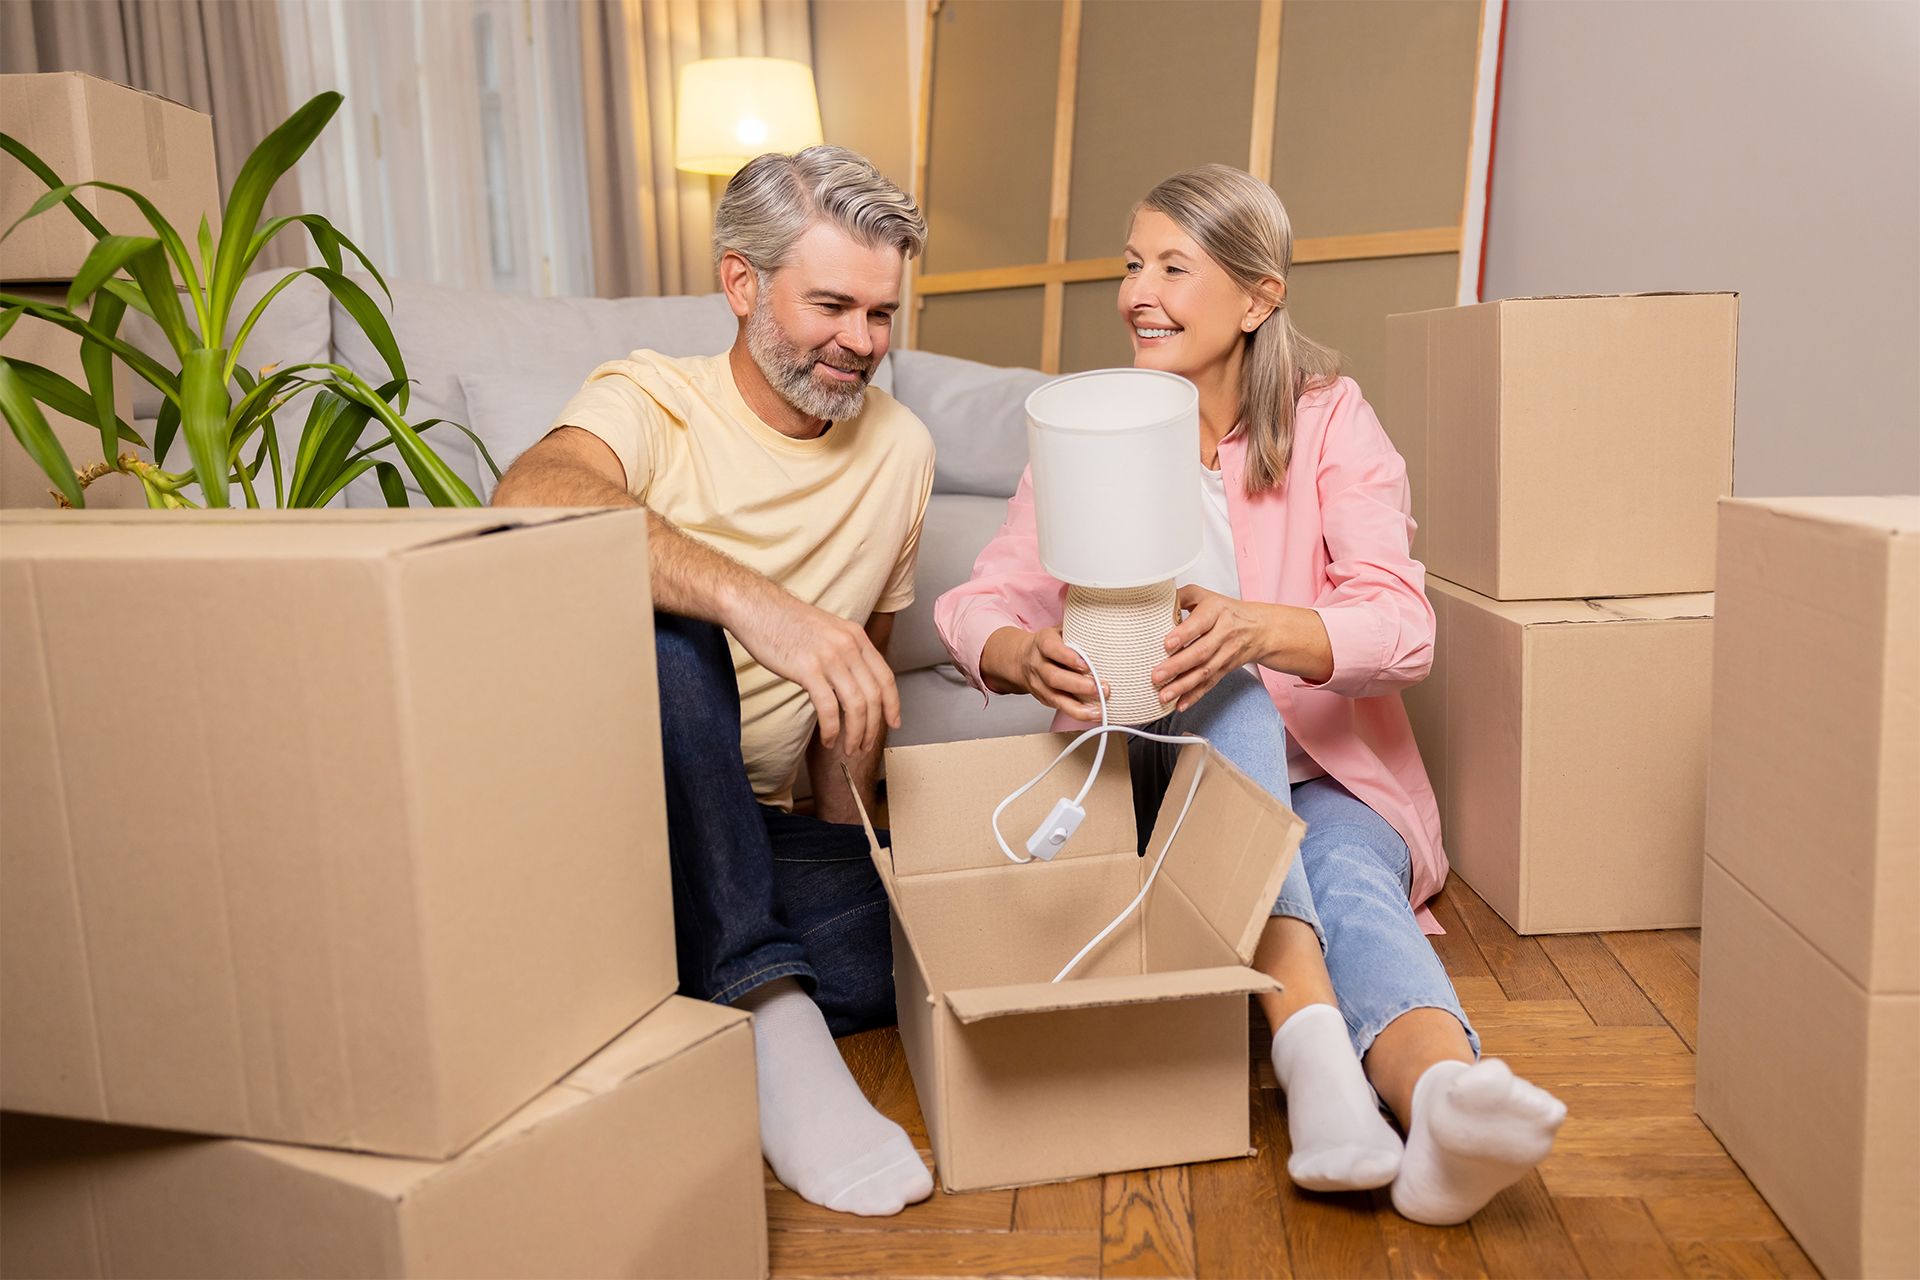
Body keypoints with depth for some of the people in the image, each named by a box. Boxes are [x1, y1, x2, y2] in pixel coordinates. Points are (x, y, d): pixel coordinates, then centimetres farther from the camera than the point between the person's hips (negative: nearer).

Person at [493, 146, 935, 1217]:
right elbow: (532, 499, -35)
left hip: (768, 824, 4)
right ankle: (769, 1016, -31)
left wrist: (850, 849, 5)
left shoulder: (900, 448, 6)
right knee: (662, 640, -35)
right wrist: (753, 599, -48)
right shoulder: (652, 401, -10)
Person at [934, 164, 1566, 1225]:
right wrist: (1027, 655, -34)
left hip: (1323, 778, 0)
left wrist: (1257, 627, -38)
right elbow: (981, 602, -8)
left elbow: (1402, 626, -16)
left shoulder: (1328, 420, -1)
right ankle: (1313, 1053, -48)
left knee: (1352, 881, -33)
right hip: (1157, 780, 1)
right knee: (1223, 693, -32)